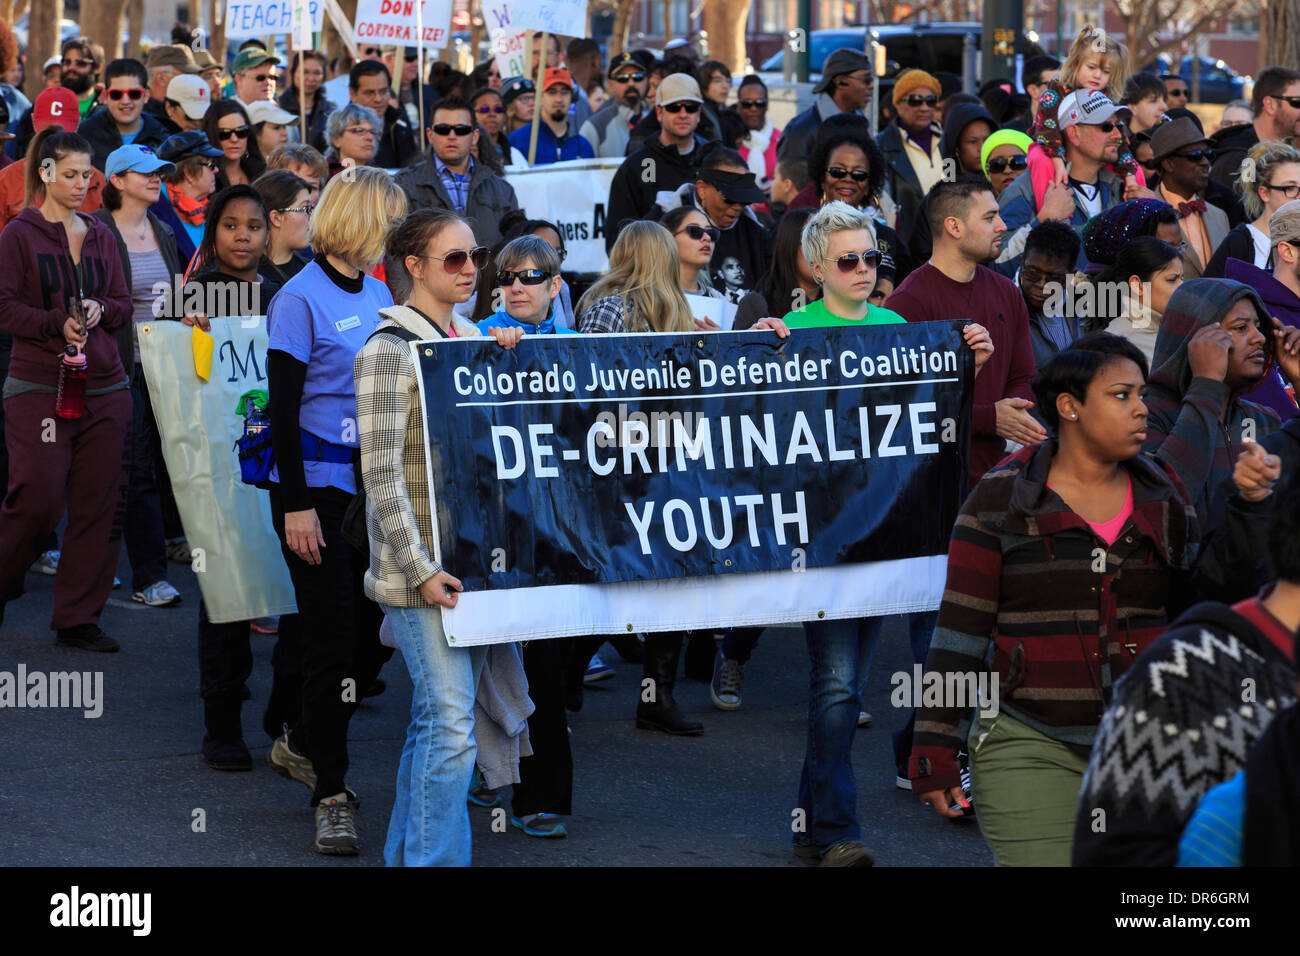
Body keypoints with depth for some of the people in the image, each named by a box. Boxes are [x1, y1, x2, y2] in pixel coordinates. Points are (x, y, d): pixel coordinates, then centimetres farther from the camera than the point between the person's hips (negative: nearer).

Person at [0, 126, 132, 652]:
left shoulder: (101, 235, 14)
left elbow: (124, 304, 16)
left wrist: (101, 310, -5)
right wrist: (59, 323, -19)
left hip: (104, 387, 5)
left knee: (98, 504, 1)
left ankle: (79, 618, 9)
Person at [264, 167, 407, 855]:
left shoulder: (378, 293, 12)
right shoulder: (300, 299, -10)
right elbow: (283, 408, -13)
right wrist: (296, 505, -17)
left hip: (375, 482, 7)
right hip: (318, 485, -7)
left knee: (377, 631, 8)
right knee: (334, 638, -4)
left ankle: (302, 745, 30)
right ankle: (332, 793, 6)